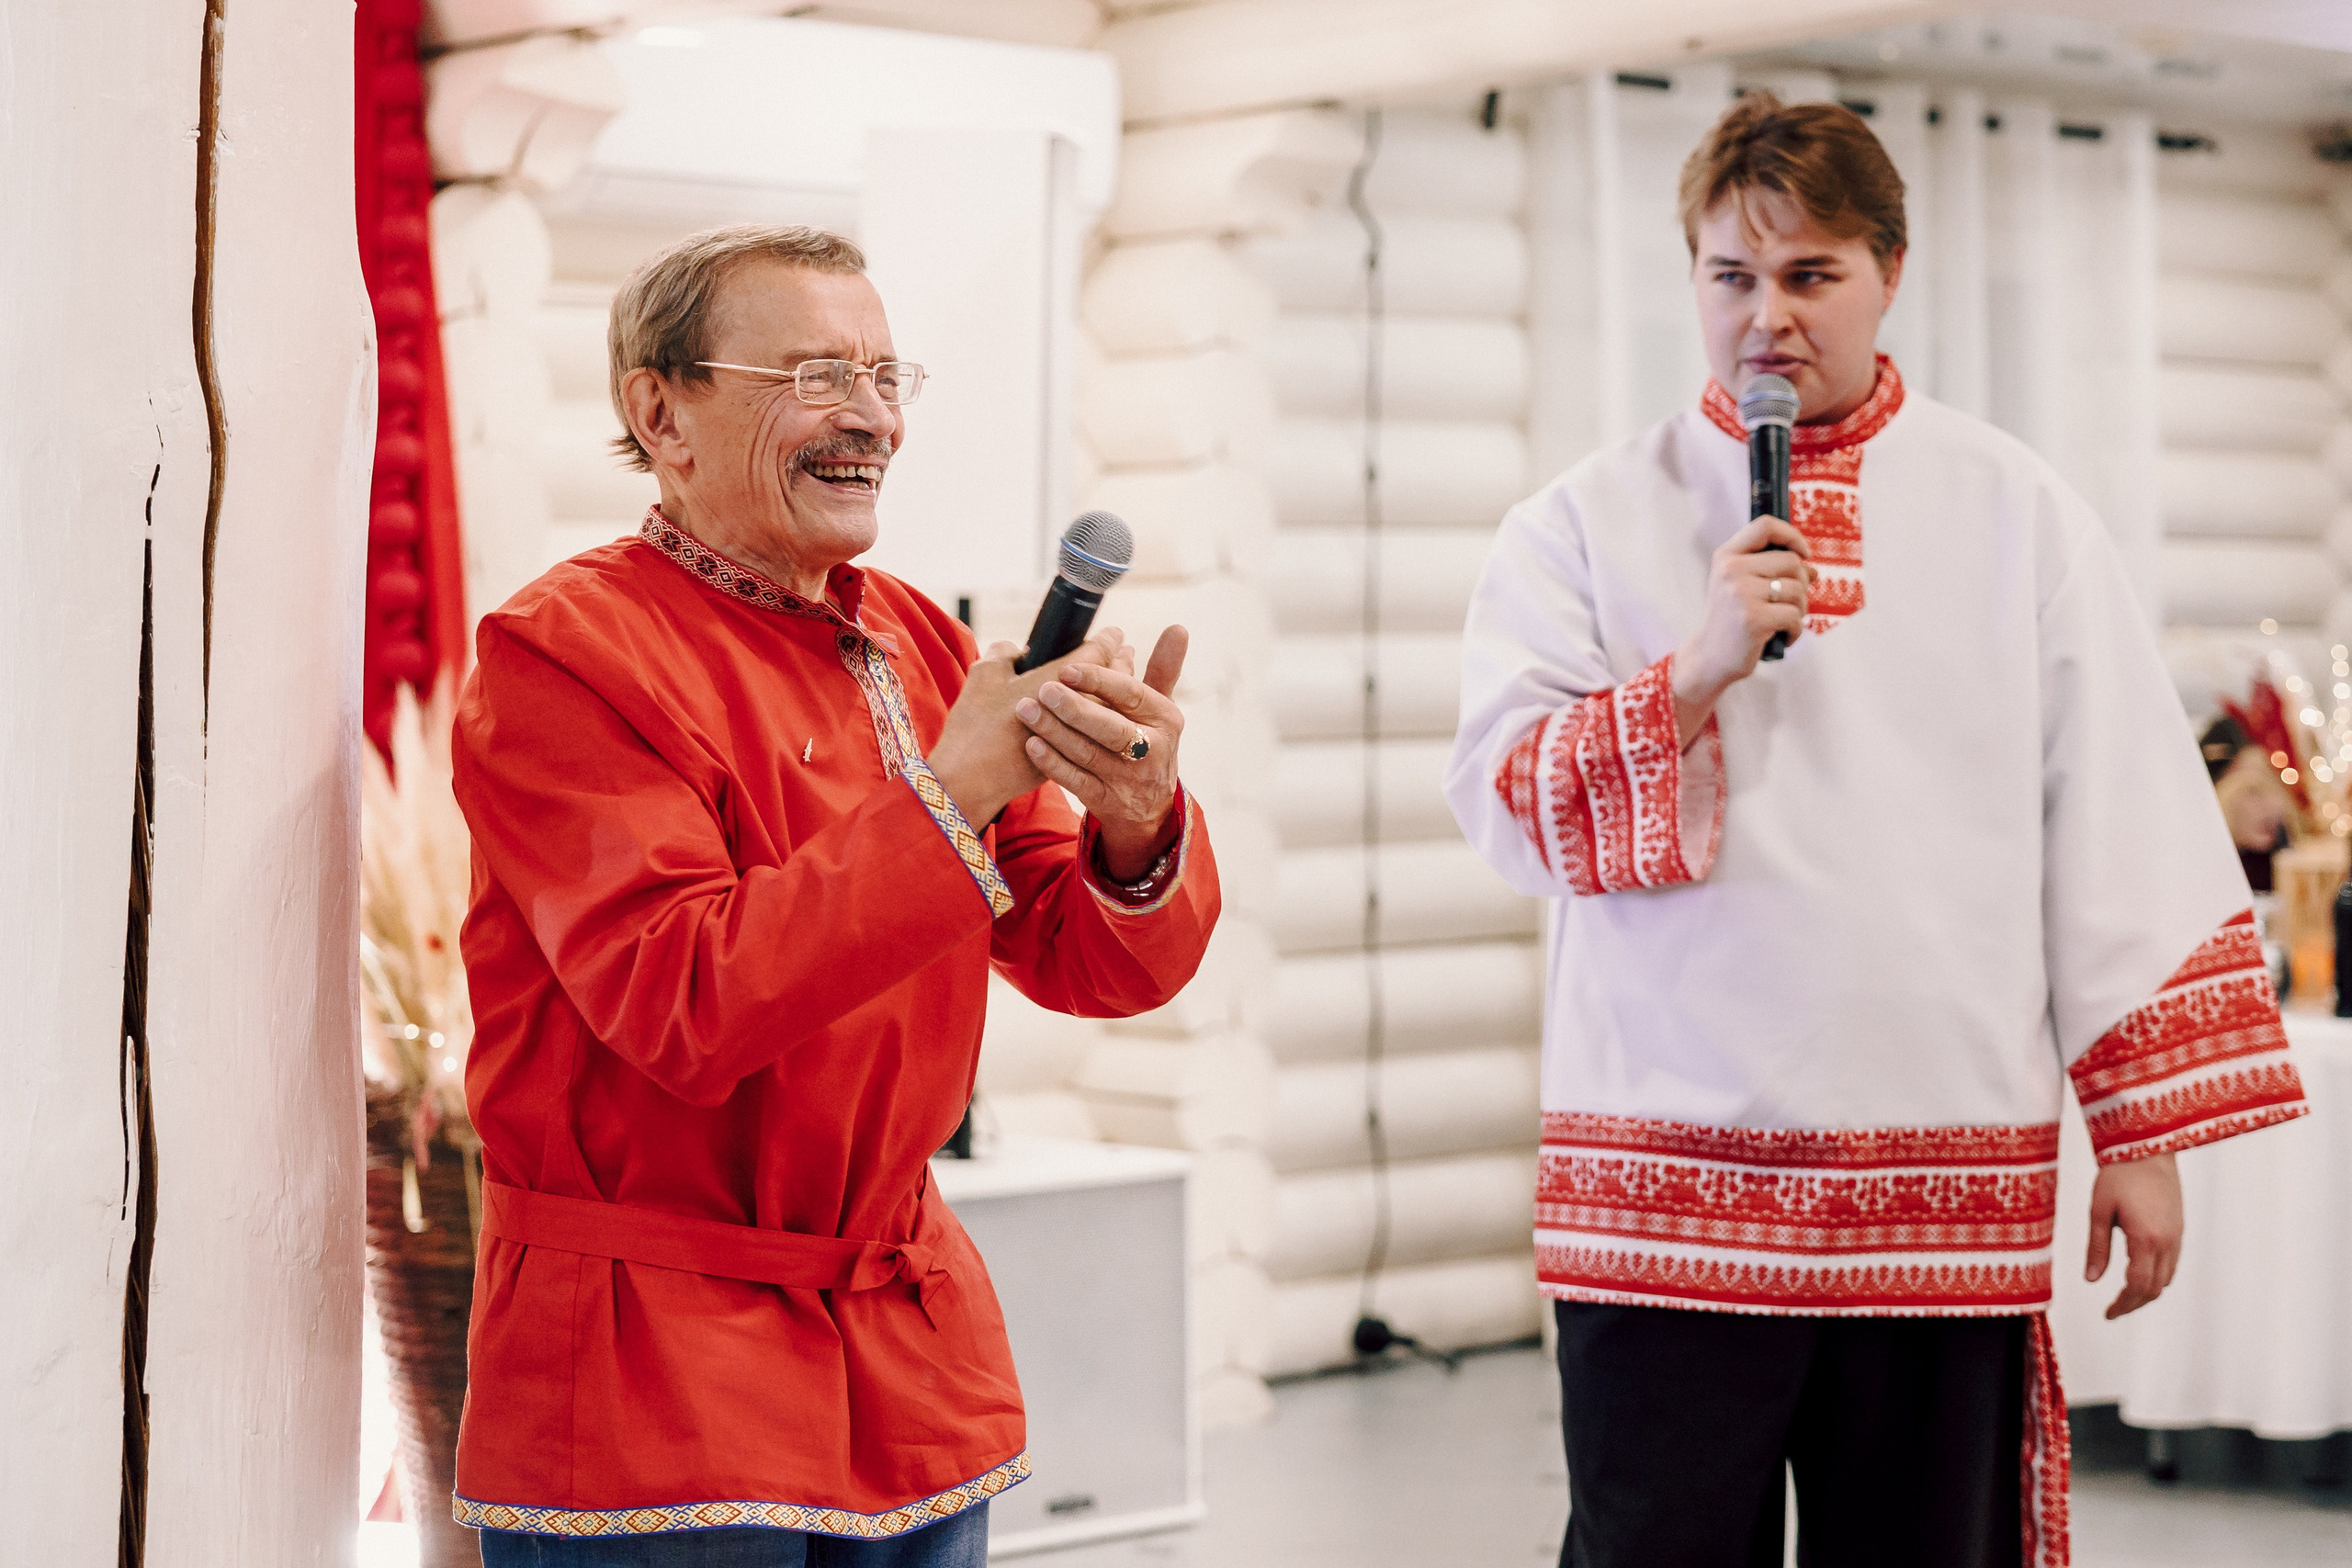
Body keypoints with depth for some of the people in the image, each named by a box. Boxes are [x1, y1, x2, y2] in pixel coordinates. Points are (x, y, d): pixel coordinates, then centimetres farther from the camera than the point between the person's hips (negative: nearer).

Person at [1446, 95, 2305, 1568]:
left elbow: (2126, 835, 7)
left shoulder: (2019, 513, 8)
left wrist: (2145, 1131, 3)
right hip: (1665, 1187, -1)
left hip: (1948, 1193, 1)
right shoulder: (1590, 521, 7)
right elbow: (1499, 798, -2)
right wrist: (1697, 672, -16)